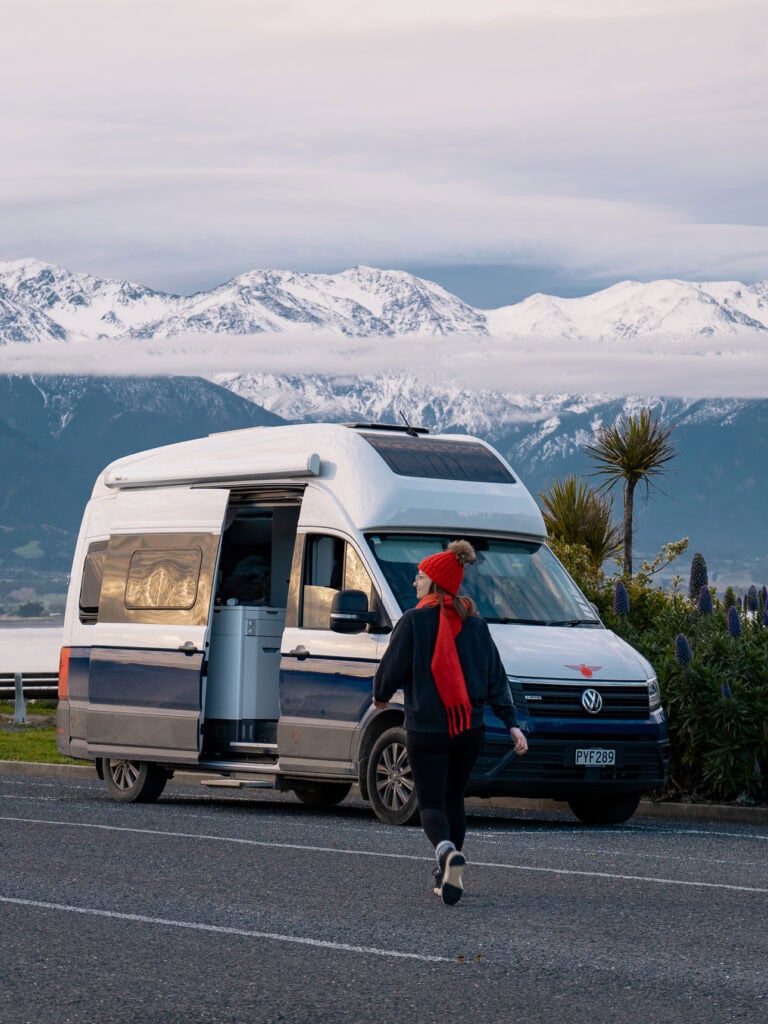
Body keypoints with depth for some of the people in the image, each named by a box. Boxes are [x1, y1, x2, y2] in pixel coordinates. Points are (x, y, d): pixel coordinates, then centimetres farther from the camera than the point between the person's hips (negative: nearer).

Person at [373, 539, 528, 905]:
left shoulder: (414, 621, -8)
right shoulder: (476, 624, 6)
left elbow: (391, 670, -4)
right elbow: (496, 678, 5)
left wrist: (381, 696, 17)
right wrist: (512, 724, 5)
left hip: (426, 730, -4)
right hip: (469, 730, 4)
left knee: (431, 803, -1)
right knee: (453, 799, 20)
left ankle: (447, 851, -31)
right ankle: (448, 875, 24)